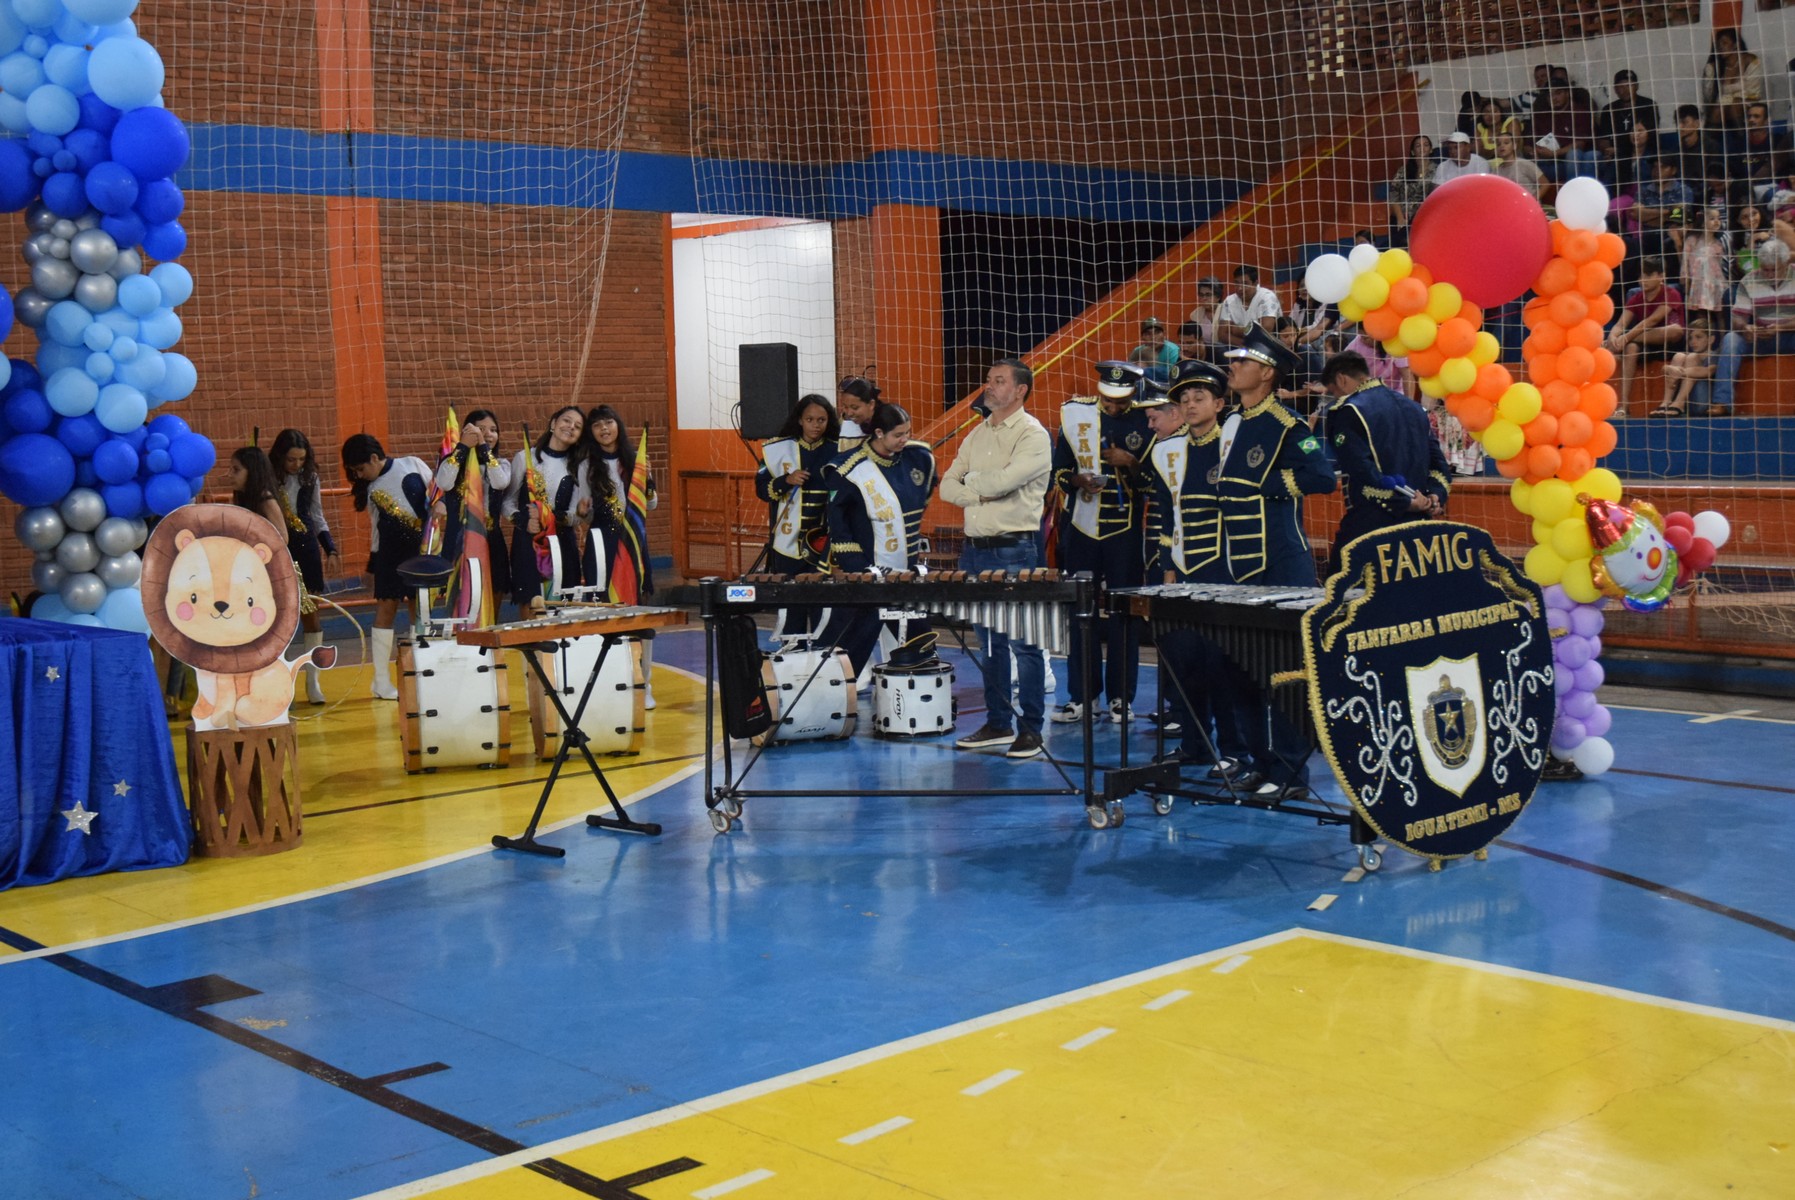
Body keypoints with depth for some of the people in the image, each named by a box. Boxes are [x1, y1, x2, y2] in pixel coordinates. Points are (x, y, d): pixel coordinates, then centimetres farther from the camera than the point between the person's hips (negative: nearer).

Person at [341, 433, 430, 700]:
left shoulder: (413, 466, -4)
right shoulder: (370, 488, 6)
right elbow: (375, 526, 8)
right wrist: (373, 560, 3)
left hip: (423, 548, -2)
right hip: (390, 551, 2)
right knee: (386, 606, -1)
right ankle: (382, 681, 3)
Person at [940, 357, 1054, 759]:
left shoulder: (1033, 435, -7)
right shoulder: (977, 434, 16)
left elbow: (1003, 480, -21)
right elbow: (947, 486, 10)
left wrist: (971, 480, -3)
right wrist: (981, 493, -8)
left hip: (1014, 549, -7)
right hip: (975, 549, 7)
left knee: (1023, 641, -4)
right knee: (989, 641, 12)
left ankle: (1030, 728, 2)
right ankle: (998, 723, 19)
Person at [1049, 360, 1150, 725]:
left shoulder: (1147, 421, -2)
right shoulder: (1075, 414, 4)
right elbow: (1059, 468, 8)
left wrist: (1131, 463, -18)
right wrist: (1078, 480, -11)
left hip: (1126, 531, -2)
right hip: (1082, 528, 2)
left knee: (1123, 614, 1)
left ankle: (1121, 697, 10)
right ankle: (1081, 695, 15)